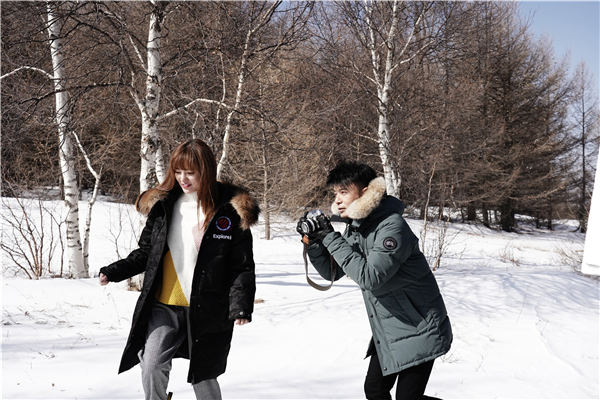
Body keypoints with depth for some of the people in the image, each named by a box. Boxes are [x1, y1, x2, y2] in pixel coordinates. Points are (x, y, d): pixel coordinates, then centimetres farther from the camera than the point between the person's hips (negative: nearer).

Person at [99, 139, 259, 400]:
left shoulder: (231, 210, -4)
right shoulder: (163, 205, 6)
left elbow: (242, 266, -4)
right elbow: (147, 252, 13)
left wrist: (241, 306, -15)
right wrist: (115, 271, 0)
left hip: (207, 311, -2)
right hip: (164, 306, 3)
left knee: (203, 377, 8)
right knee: (151, 365, -10)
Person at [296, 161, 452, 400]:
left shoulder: (392, 227, -24)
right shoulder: (355, 227, 3)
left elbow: (370, 277, -34)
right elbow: (332, 272, 8)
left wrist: (331, 238, -30)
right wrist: (313, 241, -10)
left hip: (418, 332, -9)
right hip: (387, 333, 9)